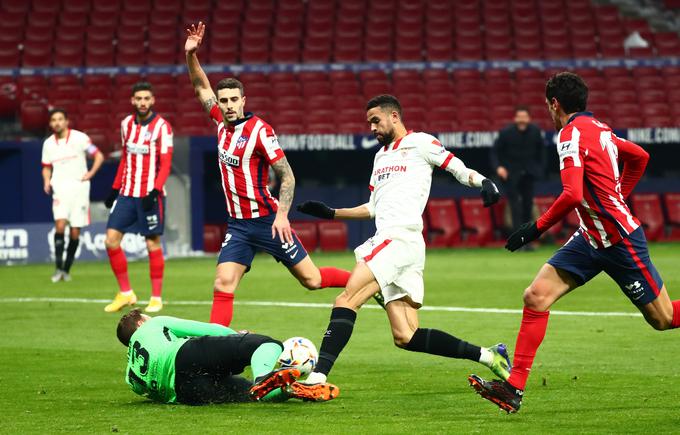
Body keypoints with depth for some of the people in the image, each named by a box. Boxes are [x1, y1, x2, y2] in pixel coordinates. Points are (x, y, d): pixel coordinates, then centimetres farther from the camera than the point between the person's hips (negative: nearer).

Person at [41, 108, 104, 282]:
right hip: (60, 188, 1)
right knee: (60, 225, -20)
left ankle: (67, 269, 13)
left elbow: (99, 156, 3)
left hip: (79, 187, -1)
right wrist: (47, 181, 2)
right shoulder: (48, 144, 8)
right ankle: (58, 267, -16)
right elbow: (47, 167, 20)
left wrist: (90, 173, -9)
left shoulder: (79, 138, -2)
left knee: (75, 232, -1)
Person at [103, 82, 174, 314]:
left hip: (150, 195, -5)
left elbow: (165, 164, -11)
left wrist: (154, 191, -22)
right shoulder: (127, 123, 9)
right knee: (111, 239, -3)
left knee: (153, 243, -1)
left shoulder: (161, 126, -8)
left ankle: (156, 298, 9)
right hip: (126, 192, 5)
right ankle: (125, 293, 8)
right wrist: (115, 188, 17)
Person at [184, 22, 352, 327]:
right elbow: (202, 87, 19)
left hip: (266, 220, -5)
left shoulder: (259, 130, -13)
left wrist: (282, 214, -23)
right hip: (237, 224, 6)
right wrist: (190, 55, 5)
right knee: (223, 285, -9)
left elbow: (287, 176, -13)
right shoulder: (222, 123, 5)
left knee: (311, 279, 0)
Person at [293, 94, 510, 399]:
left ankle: (318, 377, -28)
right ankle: (487, 356, 4)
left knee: (346, 300, -20)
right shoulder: (381, 156, 29)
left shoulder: (419, 143, 4)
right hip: (387, 240, 9)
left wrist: (484, 182, -21)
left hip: (400, 239, -9)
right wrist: (330, 213, 28)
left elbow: (459, 169, -1)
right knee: (405, 337, 0)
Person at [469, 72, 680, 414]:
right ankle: (514, 389, -7)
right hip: (592, 238, 9)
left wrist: (537, 227, -19)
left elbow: (572, 195, -28)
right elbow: (640, 157, 25)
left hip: (620, 241, -9)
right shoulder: (598, 127, 9)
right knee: (536, 296, -4)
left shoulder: (572, 133, -17)